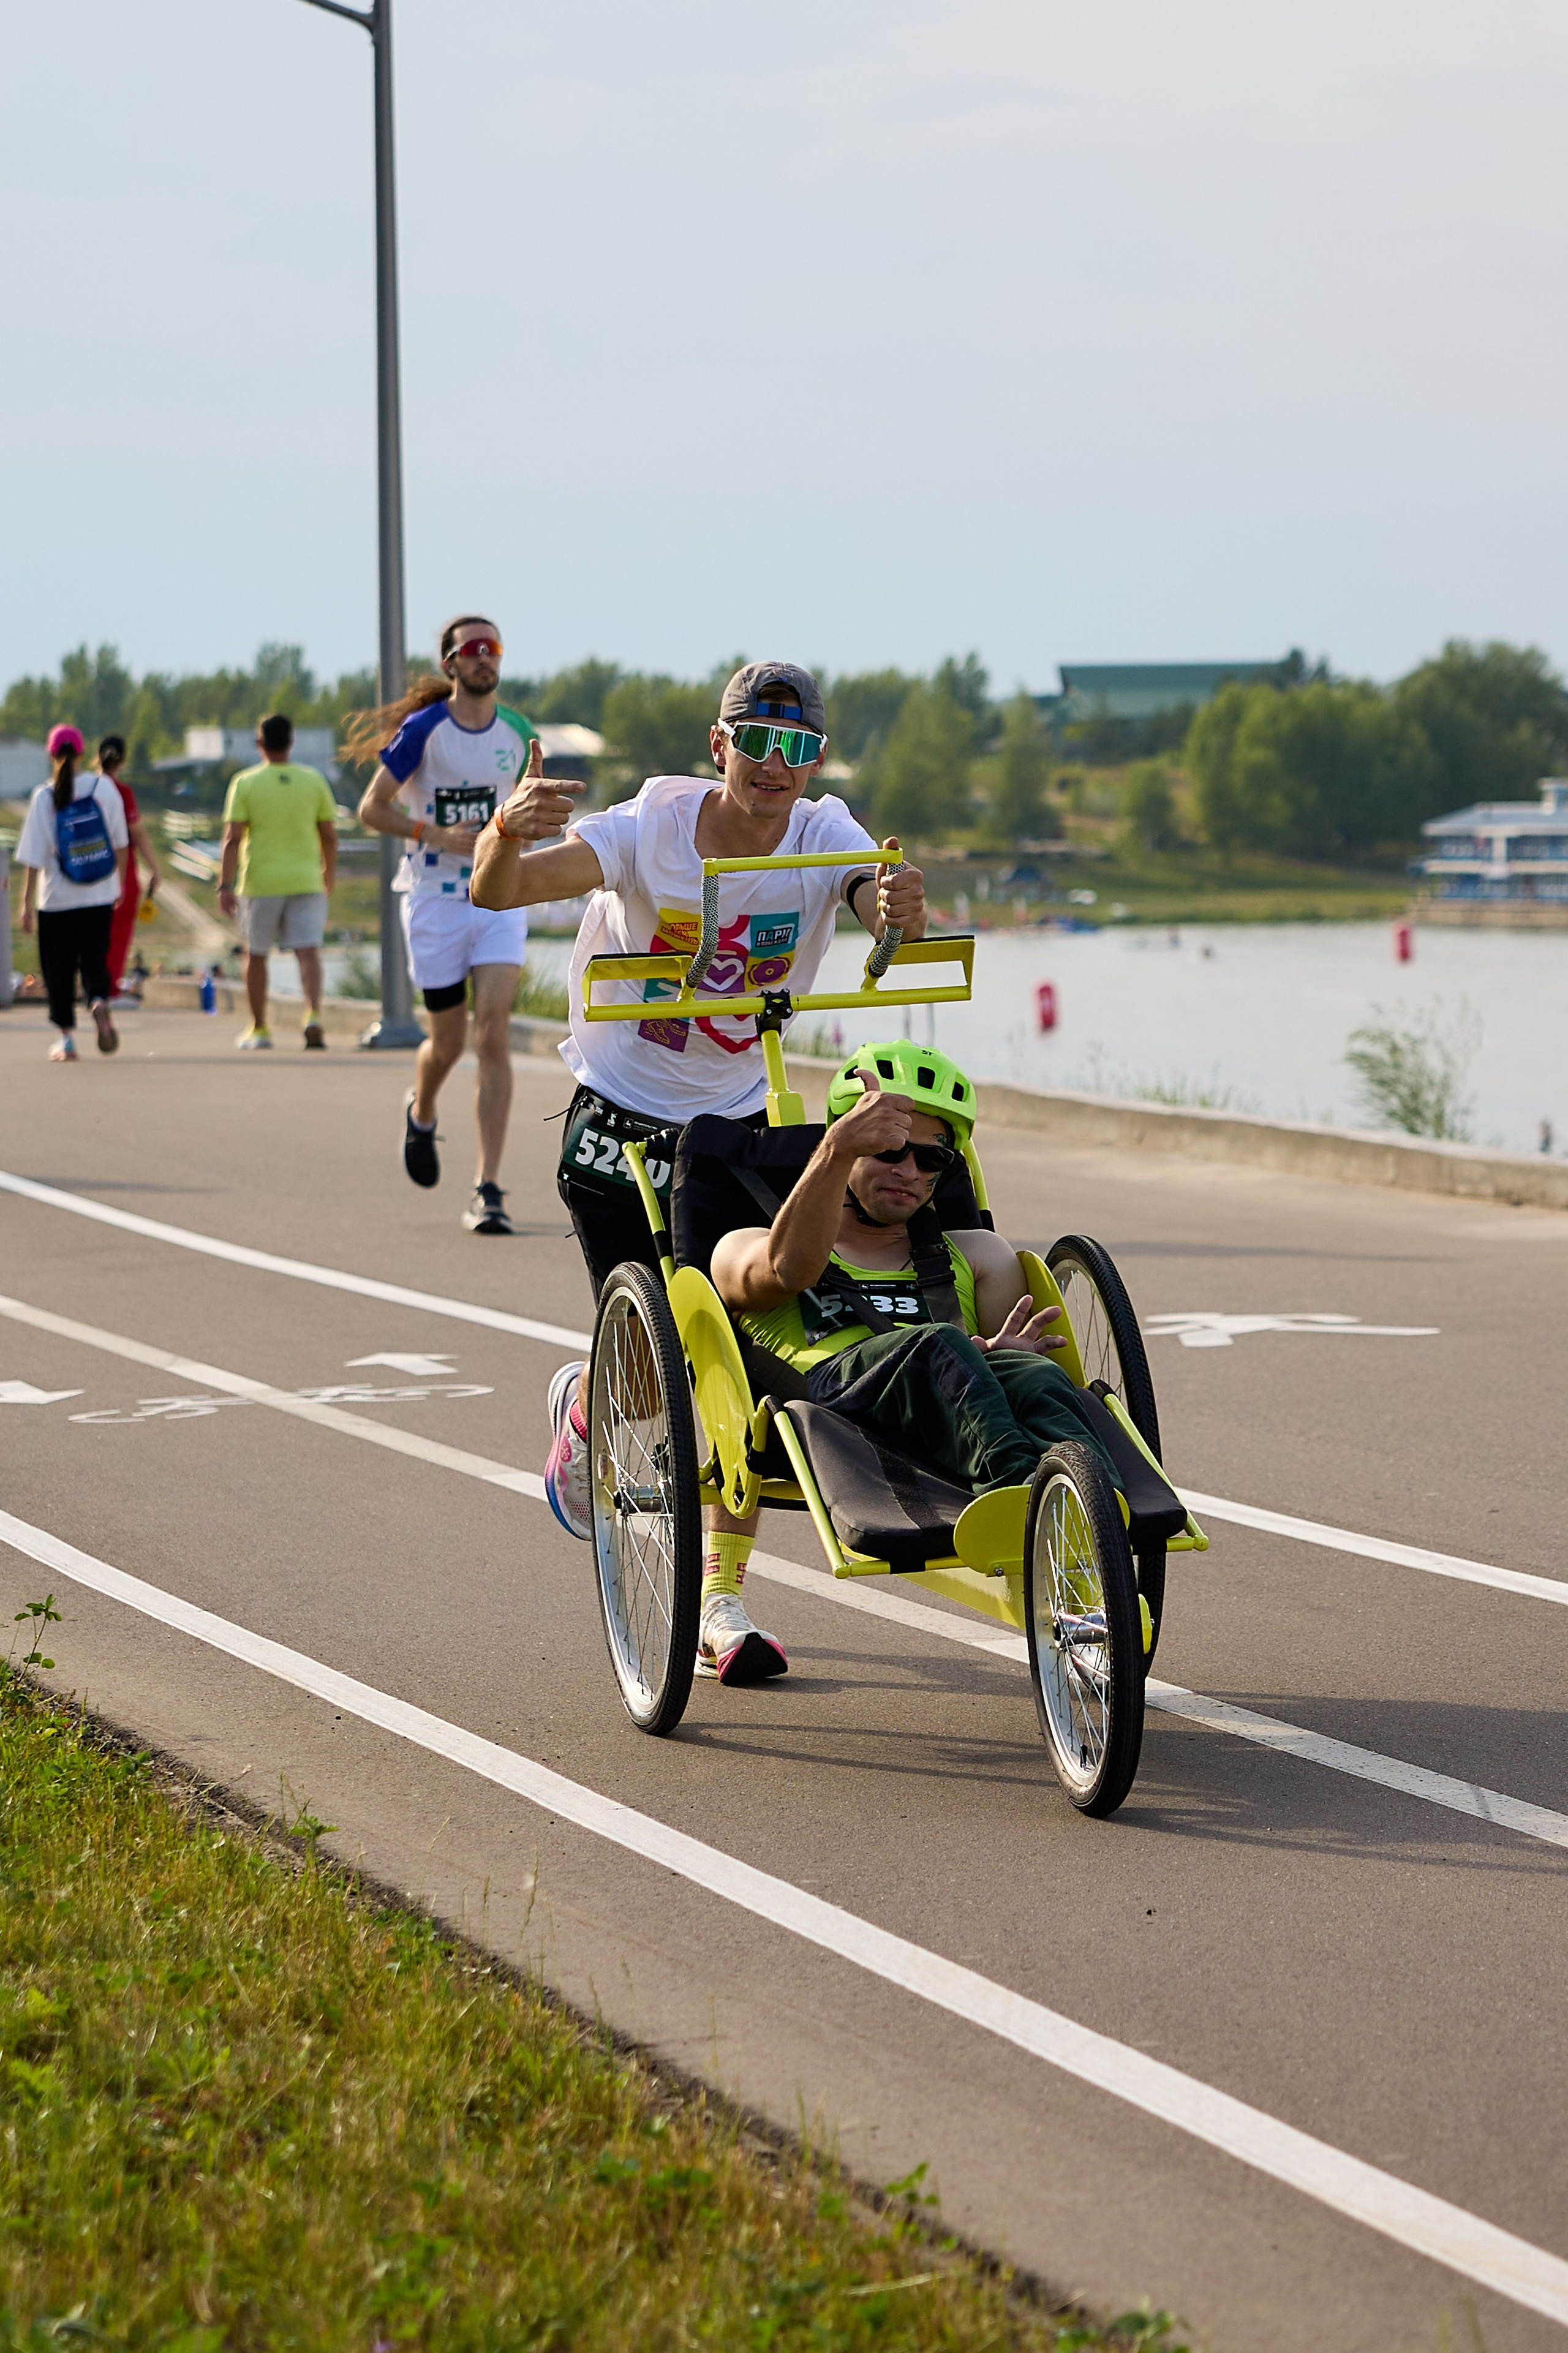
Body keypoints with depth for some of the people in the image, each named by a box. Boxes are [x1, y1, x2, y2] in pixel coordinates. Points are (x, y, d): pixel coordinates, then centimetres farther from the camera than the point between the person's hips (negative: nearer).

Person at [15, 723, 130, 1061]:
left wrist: (27, 903, -5)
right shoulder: (104, 788, -2)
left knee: (58, 968, 9)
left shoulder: (44, 798, -9)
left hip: (57, 897, -2)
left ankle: (67, 1039, 9)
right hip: (100, 895, 2)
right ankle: (100, 1002, -23)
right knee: (95, 958, 8)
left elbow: (34, 857, -9)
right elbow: (121, 843, 6)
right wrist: (119, 881, 19)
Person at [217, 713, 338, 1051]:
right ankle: (313, 1016, -29)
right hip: (306, 880, 1)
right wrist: (329, 877, 21)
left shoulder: (245, 783, -3)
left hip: (261, 881, -1)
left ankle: (259, 1029, 22)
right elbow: (329, 836, 7)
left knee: (256, 956, 14)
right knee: (309, 952, -6)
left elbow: (233, 839, -9)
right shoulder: (314, 781, 3)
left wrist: (225, 886, -8)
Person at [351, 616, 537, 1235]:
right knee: (448, 1041, 6)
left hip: (500, 898, 2)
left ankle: (488, 1189, -13)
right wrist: (439, 835, -17)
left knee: (494, 1033, -13)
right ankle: (421, 1115, 44)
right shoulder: (423, 730, -8)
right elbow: (371, 808, -5)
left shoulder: (518, 733, 3)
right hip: (434, 899, -2)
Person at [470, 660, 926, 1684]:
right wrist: (508, 836, -52)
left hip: (741, 1126, 2)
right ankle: (585, 1405, 34)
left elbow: (885, 908, -29)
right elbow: (500, 891, -29)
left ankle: (723, 1601, 6)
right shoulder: (652, 829, -18)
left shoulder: (825, 838, -10)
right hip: (620, 1120, -2)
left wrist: (899, 906, -53)